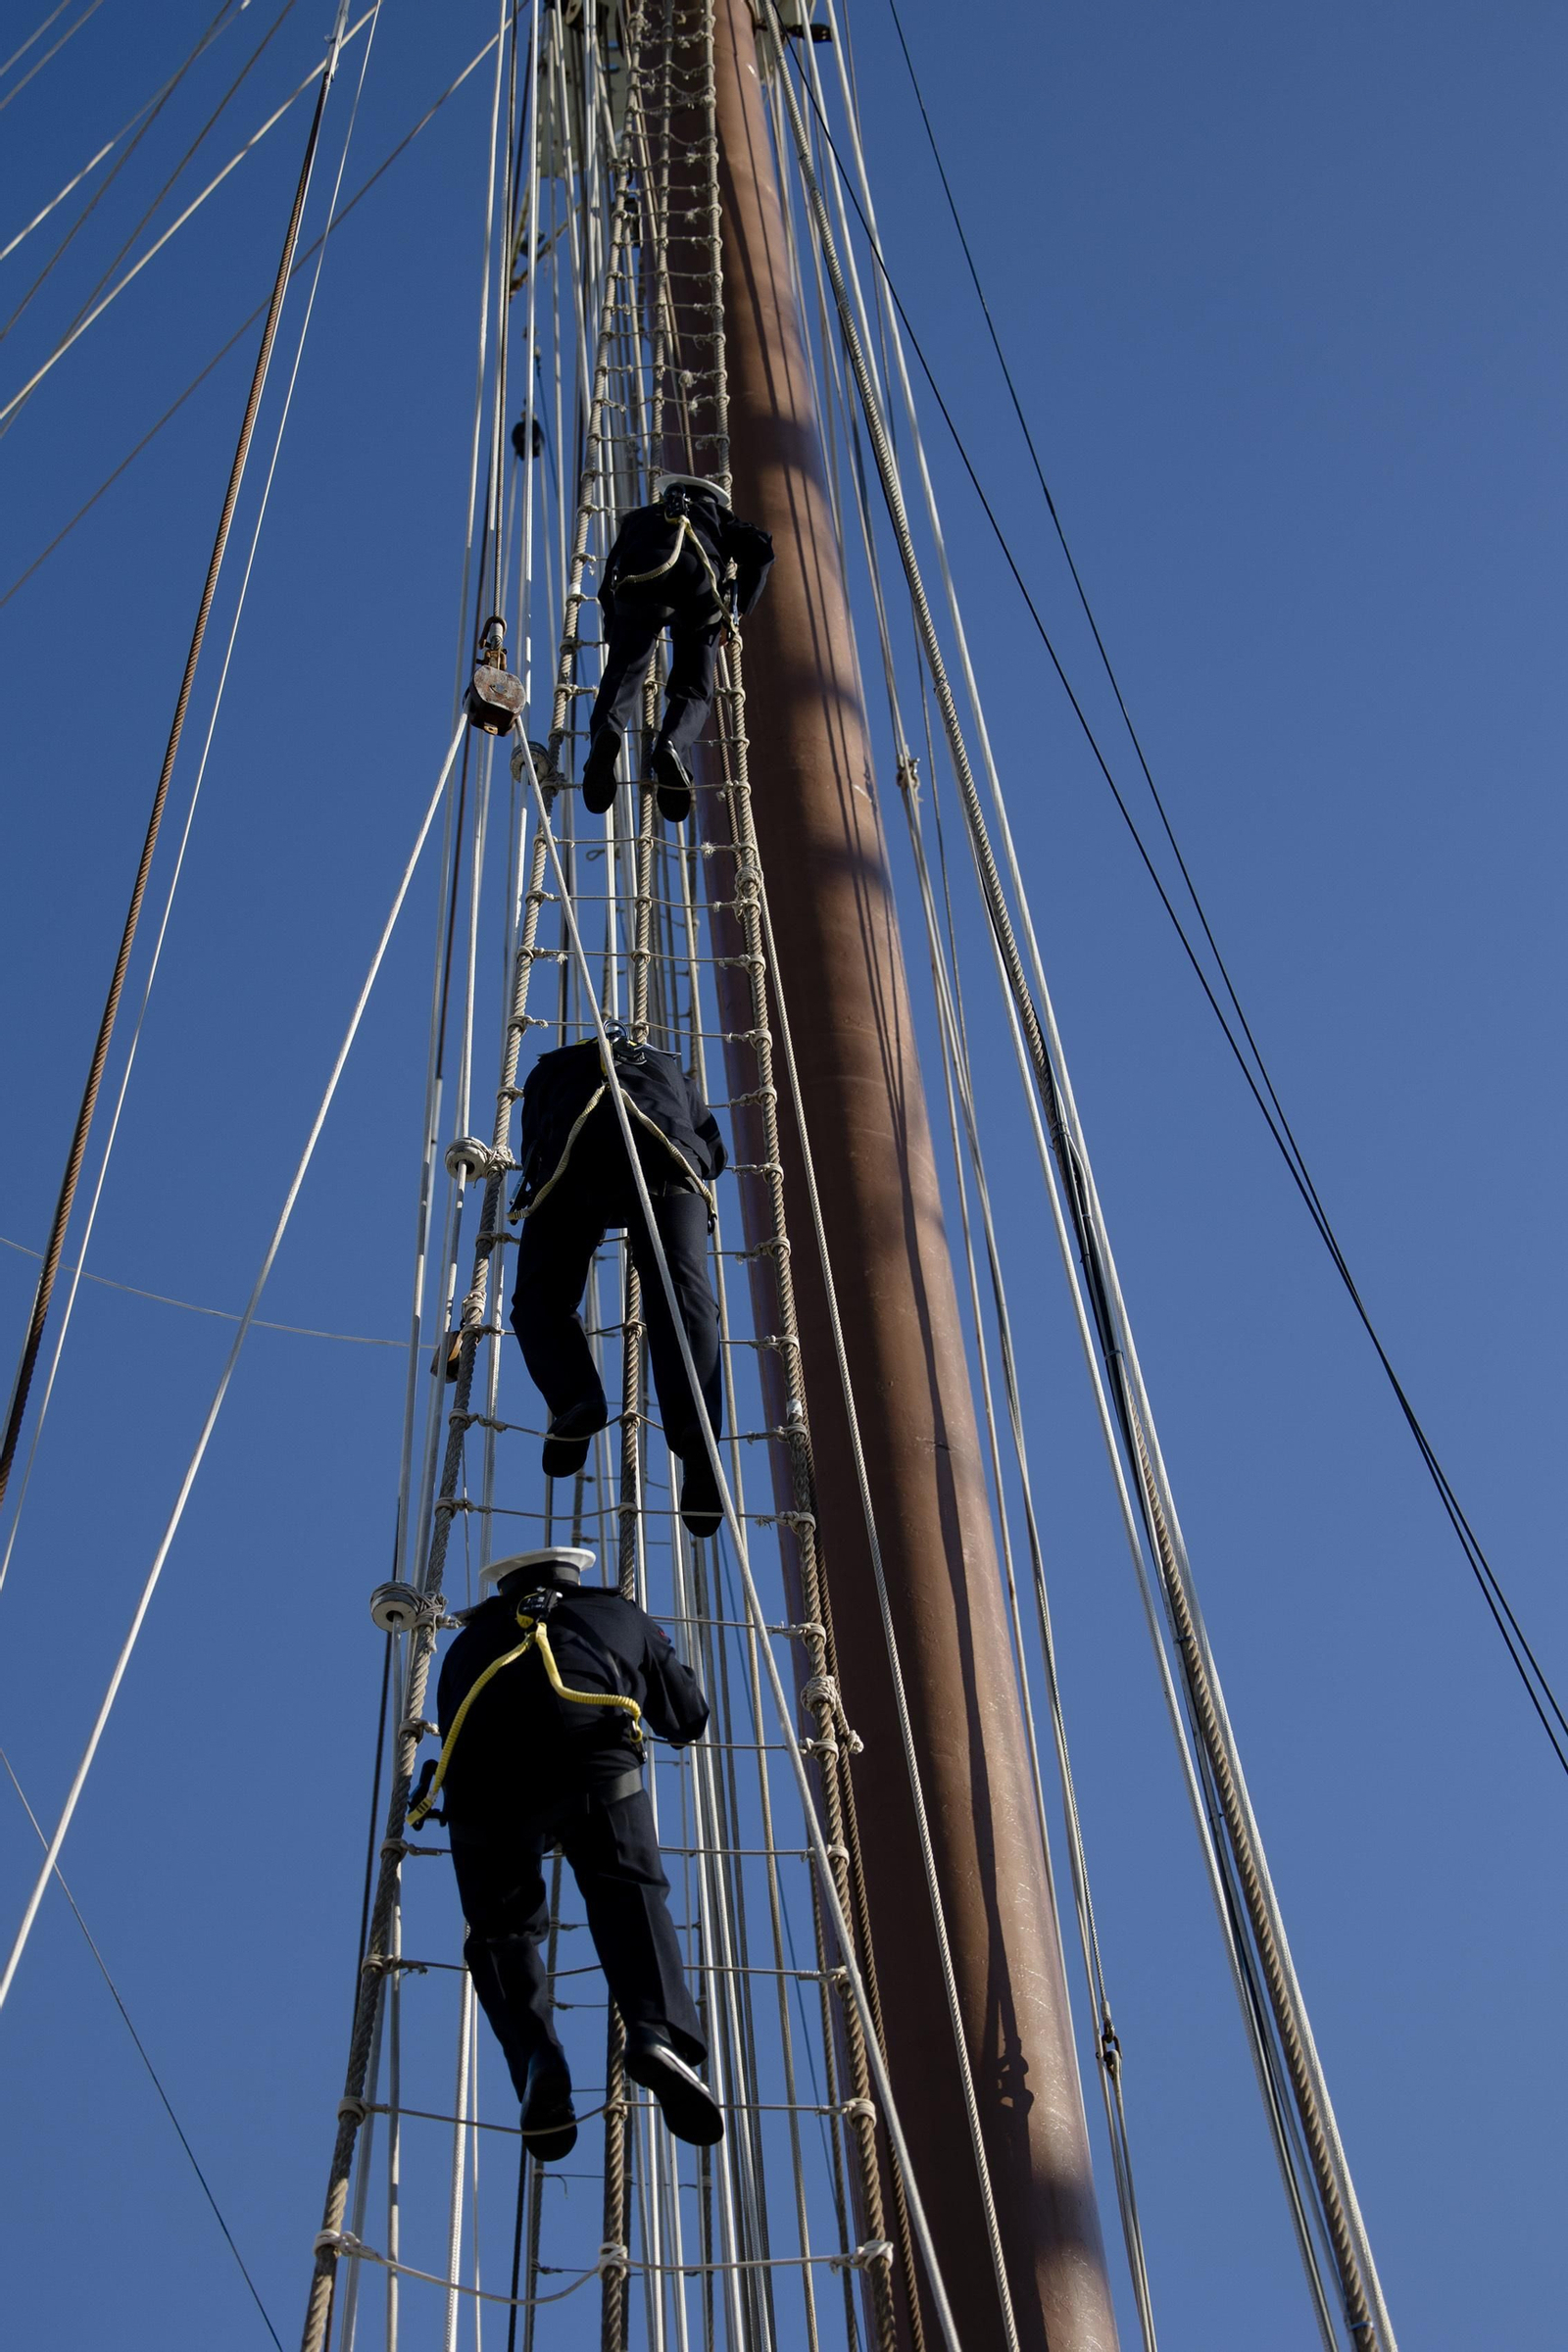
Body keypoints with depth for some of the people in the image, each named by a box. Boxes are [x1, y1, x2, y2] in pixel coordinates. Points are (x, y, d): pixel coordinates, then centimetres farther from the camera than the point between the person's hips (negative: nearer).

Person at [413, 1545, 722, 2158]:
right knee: (629, 1894, -2)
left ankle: (536, 2061, -12)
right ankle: (659, 2032, -28)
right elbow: (690, 1717, 45)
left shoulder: (472, 1639, 41)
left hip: (480, 1779, 2)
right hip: (591, 1756, -1)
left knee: (499, 1931, 12)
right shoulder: (620, 1614, 37)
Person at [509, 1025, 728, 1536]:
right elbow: (713, 1149, 37)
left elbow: (531, 1153, 38)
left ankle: (574, 1398, -24)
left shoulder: (552, 1068, 42)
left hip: (579, 1156, -1)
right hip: (669, 1155, 1)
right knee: (681, 1292, -13)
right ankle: (696, 1432, -36)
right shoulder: (672, 1071, 43)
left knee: (541, 1297, 5)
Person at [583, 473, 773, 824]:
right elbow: (760, 551, 17)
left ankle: (606, 732, -38)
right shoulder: (717, 517, 38)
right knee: (692, 689, 4)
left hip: (640, 579, 0)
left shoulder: (641, 516, 42)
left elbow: (608, 586, 36)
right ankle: (671, 747, -29)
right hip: (699, 578, 0)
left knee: (623, 673, -3)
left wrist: (615, 635, 47)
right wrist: (738, 610, 23)